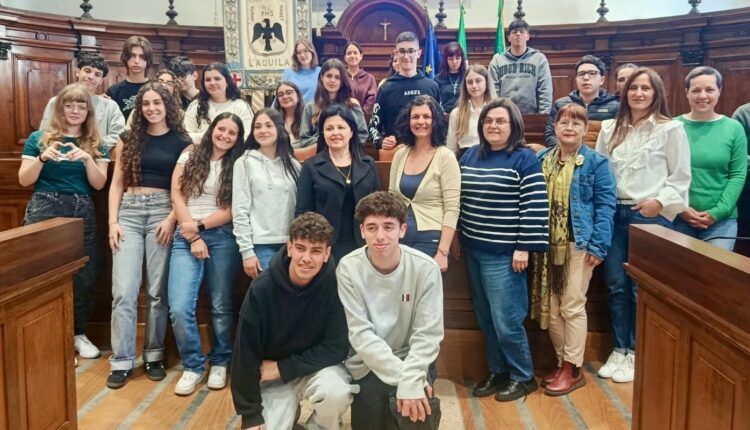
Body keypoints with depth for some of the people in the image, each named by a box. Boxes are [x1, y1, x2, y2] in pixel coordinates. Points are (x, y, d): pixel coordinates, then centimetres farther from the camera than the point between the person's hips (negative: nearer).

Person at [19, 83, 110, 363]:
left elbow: (99, 184, 1)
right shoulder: (39, 138, 6)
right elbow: (24, 180, 1)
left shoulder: (96, 144, 10)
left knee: (84, 275, 3)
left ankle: (79, 333, 19)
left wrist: (87, 158, -15)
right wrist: (42, 157, -15)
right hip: (44, 209, -2)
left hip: (82, 213, 2)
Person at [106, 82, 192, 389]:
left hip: (162, 212, -2)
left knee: (157, 290, 2)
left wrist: (172, 218, -12)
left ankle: (154, 355, 16)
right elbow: (117, 183, 10)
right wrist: (112, 221, 1)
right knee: (123, 290, -4)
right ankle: (121, 361, 5)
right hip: (129, 212, 2)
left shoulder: (181, 142, 6)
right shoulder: (129, 139, 13)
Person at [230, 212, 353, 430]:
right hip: (272, 378, 1)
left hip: (319, 366, -1)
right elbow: (245, 354, -13)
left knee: (335, 392, -32)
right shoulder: (262, 289, -20)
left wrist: (283, 368, -18)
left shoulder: (335, 283, -21)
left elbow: (337, 347, -16)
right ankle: (290, 412, 21)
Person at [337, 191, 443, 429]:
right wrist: (401, 377, -23)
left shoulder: (425, 268, -14)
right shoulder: (349, 268, -14)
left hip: (410, 360, 0)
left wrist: (411, 378, -26)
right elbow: (360, 334, -17)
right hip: (367, 365, 0)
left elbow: (428, 334, -12)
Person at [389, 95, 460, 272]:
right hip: (400, 238, 5)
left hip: (431, 240, -4)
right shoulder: (400, 155, 6)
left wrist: (442, 252, -17)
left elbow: (452, 209, -12)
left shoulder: (445, 157, -8)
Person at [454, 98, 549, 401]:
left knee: (506, 320, -2)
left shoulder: (525, 159, -8)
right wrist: (457, 237, 15)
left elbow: (534, 206, -12)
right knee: (485, 318, 13)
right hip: (474, 251, 6)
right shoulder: (469, 156, 11)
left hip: (504, 254, -6)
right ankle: (497, 370, 29)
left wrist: (524, 247, -15)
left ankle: (522, 376, 19)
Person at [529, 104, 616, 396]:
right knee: (550, 308, 10)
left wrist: (598, 245, -16)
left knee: (572, 307, 1)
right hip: (547, 244, 5)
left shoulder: (596, 162, -4)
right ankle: (562, 362, 25)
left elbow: (606, 205, -8)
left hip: (578, 244, -5)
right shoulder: (542, 159, 8)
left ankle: (572, 368, 14)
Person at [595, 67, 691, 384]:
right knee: (616, 285, 8)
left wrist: (660, 202, -13)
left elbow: (681, 176, -1)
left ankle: (636, 353, 15)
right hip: (614, 213, 4)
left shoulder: (671, 129, 0)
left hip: (650, 215, -4)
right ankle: (619, 351, 20)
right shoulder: (610, 129, 14)